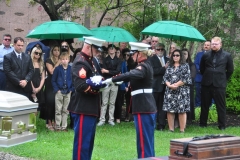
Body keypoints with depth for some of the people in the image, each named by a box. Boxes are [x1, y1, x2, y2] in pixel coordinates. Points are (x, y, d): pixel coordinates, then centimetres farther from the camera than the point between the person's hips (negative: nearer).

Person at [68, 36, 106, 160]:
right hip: (83, 109, -11)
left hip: (90, 109, 11)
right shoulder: (80, 63, -17)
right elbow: (81, 86, -27)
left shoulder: (88, 61, 17)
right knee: (82, 141, -5)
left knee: (89, 141, 17)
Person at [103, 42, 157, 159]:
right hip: (148, 106, 10)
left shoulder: (143, 67, -16)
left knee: (143, 141, -4)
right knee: (148, 141, 15)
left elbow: (130, 75, -35)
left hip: (143, 108, -10)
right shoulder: (146, 65, 15)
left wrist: (111, 80, -37)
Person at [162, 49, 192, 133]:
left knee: (182, 110, -7)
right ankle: (171, 129, 4)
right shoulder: (169, 67, 16)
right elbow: (165, 77, 9)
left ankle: (182, 130, -5)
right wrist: (169, 85, -10)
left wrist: (176, 85, -11)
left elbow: (186, 78, -6)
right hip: (170, 91, 4)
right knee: (169, 110, -1)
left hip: (182, 91, -4)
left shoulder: (185, 66, 4)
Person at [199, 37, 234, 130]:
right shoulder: (206, 55, 5)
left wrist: (224, 79, 8)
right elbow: (201, 68, 18)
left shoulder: (227, 55, 0)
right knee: (205, 105, 10)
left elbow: (230, 70, 8)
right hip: (206, 84, 2)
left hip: (219, 84, -2)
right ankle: (203, 123, 20)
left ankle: (222, 126, 6)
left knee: (221, 105, 1)